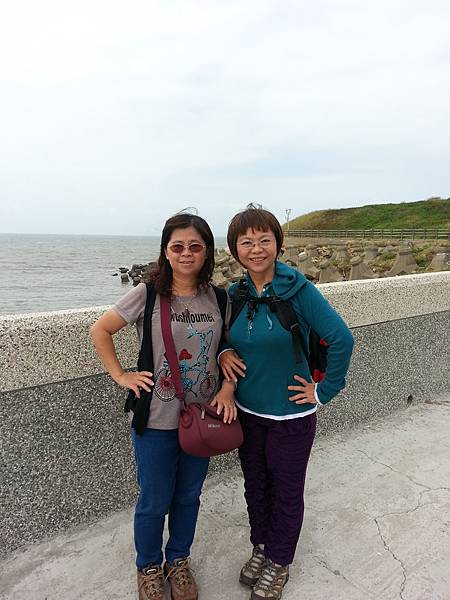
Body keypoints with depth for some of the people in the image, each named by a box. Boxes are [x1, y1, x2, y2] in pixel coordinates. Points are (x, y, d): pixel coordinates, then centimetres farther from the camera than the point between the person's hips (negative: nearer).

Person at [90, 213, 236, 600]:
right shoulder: (147, 294, -12)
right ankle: (149, 567, 42)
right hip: (156, 420, -3)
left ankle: (179, 561, 46)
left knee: (189, 497, 20)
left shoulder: (217, 297, -2)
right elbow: (100, 331, -3)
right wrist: (121, 376, -7)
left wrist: (227, 388, -7)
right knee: (154, 502, 14)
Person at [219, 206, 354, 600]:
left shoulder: (298, 290, -18)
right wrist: (224, 352, -7)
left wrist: (325, 390, -16)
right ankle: (260, 547, 47)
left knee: (286, 492, 15)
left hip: (290, 415, -4)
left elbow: (341, 339, -21)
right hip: (247, 411, 5)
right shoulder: (235, 294, -3)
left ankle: (279, 563, 40)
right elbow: (223, 334, 14)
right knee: (255, 485, 22)